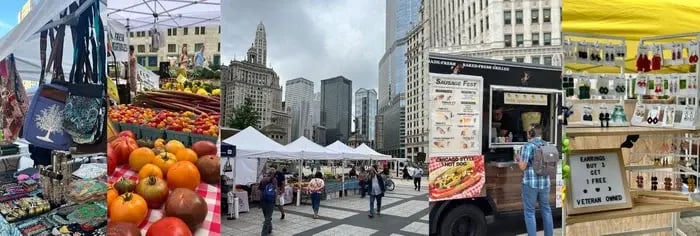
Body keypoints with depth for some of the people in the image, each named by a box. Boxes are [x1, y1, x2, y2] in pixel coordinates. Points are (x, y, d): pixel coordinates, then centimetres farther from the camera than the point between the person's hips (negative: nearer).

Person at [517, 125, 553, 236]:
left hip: (530, 183, -6)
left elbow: (523, 166, -15)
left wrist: (518, 160, 5)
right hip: (545, 183, 6)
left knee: (529, 212, 3)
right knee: (546, 210, 17)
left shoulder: (528, 146, -14)